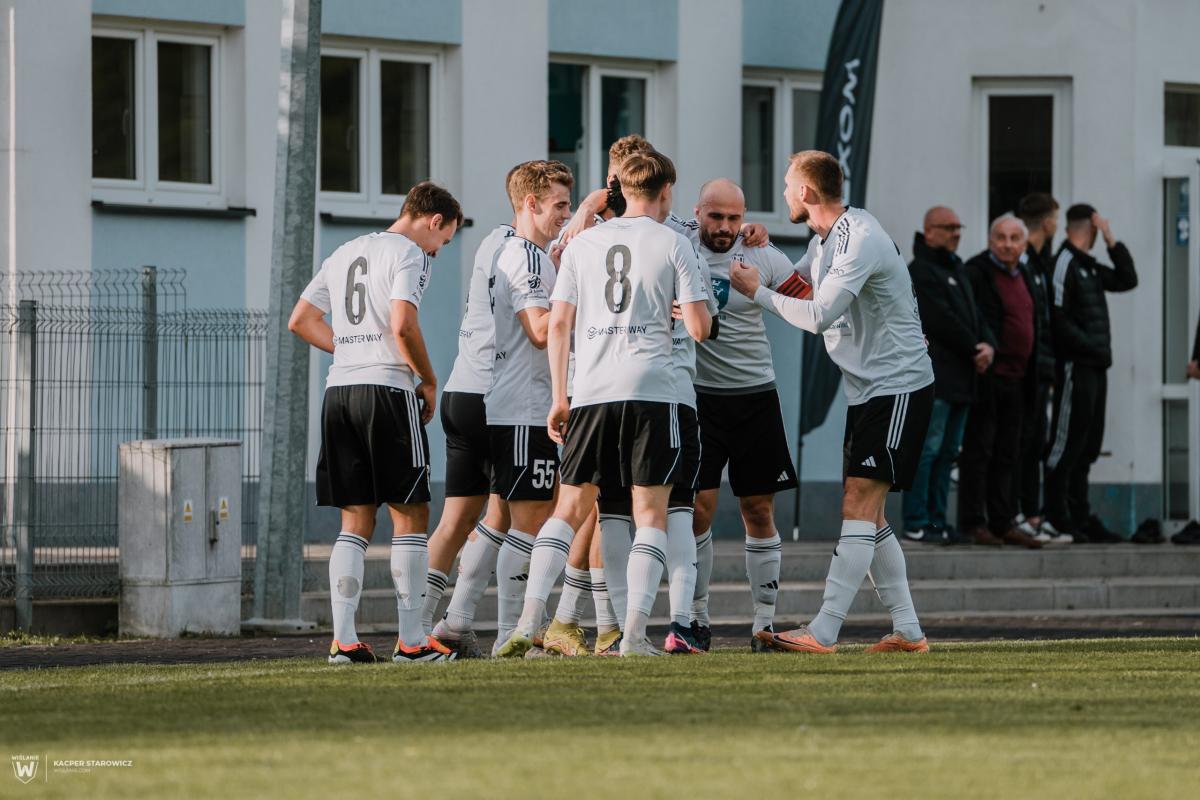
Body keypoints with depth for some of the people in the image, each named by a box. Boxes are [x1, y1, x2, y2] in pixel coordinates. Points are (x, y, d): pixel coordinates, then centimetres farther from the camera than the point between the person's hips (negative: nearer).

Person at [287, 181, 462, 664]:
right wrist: (429, 382, -4)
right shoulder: (409, 253, -4)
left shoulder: (344, 255, 20)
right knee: (410, 515, 0)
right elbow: (403, 325, -16)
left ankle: (343, 638, 1)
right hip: (388, 390, -7)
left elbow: (300, 321, 19)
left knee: (355, 522, 8)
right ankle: (411, 639, 0)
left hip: (339, 390, 7)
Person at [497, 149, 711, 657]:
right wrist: (687, 307, 22)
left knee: (570, 510, 9)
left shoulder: (582, 244, 12)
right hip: (651, 392, -3)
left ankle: (529, 621, -4)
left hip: (591, 392, 3)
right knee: (650, 513, 3)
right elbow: (698, 327, -2)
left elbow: (558, 323, 8)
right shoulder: (673, 246, 3)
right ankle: (634, 632, -8)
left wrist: (559, 398, 13)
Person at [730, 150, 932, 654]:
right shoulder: (824, 239, 12)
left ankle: (823, 632, -19)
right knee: (867, 515, 8)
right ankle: (908, 631, 11)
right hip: (867, 389, 10)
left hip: (899, 387, -10)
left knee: (859, 505, -14)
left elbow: (819, 315, -25)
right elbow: (793, 282, 28)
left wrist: (757, 291, -15)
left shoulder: (860, 239, -19)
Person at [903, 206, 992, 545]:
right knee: (927, 449, -10)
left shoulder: (955, 269, 22)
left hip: (960, 377, 10)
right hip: (935, 375, -10)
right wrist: (975, 349, -8)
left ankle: (936, 520, 13)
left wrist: (988, 346, -2)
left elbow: (973, 316, 18)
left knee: (948, 451, 10)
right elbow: (943, 321, -15)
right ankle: (917, 523, -10)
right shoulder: (921, 271, -7)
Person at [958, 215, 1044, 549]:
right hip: (987, 379, -8)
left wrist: (1033, 373, 19)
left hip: (1015, 380, 8)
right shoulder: (976, 273, -8)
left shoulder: (1024, 276, 17)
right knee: (978, 450, -4)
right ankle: (974, 524, -2)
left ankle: (1003, 523, 15)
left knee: (1006, 455, 11)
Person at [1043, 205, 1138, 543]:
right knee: (1067, 442, -7)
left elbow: (1127, 280, 18)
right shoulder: (1064, 263, -10)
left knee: (1087, 446, 12)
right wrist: (1091, 346, -15)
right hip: (1075, 366, -9)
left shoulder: (1089, 266, 17)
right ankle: (1057, 517, -5)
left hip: (1095, 366, 9)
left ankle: (1079, 516, 17)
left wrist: (1113, 242, 9)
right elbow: (1058, 318, -16)